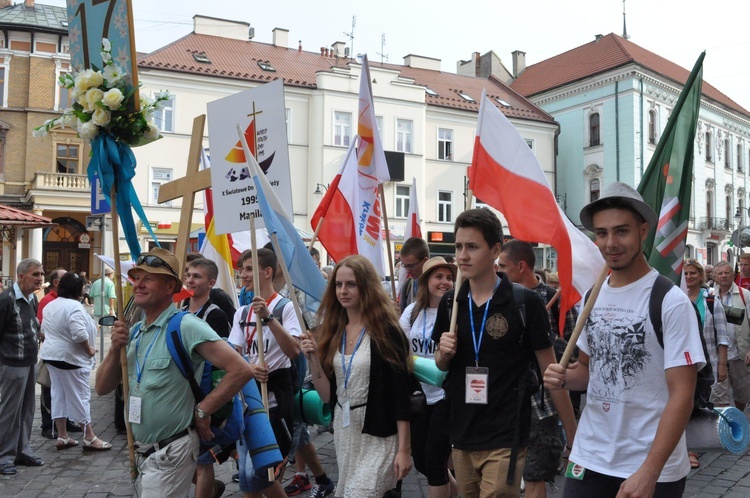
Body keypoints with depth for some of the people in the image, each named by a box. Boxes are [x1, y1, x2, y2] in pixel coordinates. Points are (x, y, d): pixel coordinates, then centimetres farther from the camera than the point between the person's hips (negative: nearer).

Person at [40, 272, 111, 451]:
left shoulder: (50, 306, 10)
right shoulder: (74, 306, -20)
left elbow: (44, 330, 19)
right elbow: (79, 334, -27)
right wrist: (89, 350, -13)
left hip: (51, 354, 9)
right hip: (70, 357, -9)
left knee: (58, 395, 12)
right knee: (80, 396, -2)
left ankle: (62, 437, 17)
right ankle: (89, 438, 5)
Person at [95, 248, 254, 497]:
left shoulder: (185, 326, -18)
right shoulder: (134, 333, 6)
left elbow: (241, 370, -25)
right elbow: (102, 388, 8)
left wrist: (202, 411, -17)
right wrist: (115, 349, -8)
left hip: (172, 452, -8)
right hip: (142, 451, 8)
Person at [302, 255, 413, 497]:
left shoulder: (386, 331, -12)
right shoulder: (332, 332, 3)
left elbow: (401, 392, -12)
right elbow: (328, 396, 4)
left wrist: (404, 448, -13)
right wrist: (313, 359, -10)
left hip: (378, 436, -6)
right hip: (343, 433, 6)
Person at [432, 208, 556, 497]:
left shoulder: (525, 302, -12)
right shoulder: (450, 302, 2)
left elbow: (549, 369, -6)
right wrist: (444, 352, -9)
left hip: (505, 437, -5)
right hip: (462, 434, 5)